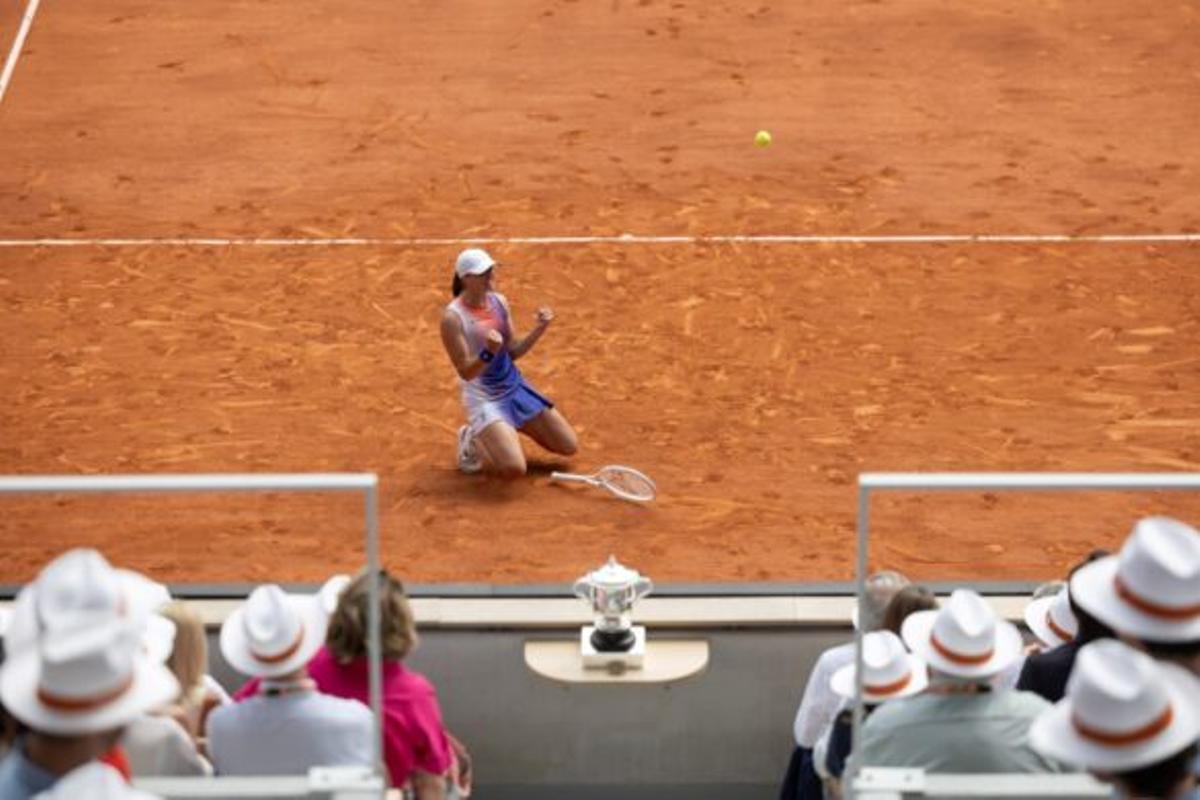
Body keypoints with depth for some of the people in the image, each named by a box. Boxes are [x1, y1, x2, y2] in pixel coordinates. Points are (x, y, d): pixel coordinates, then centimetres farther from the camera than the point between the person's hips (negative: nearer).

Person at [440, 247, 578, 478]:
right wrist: (488, 353, -38)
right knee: (514, 468, -25)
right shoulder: (453, 318, -20)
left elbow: (513, 351, 6)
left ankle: (508, 428, 26)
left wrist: (539, 330, -9)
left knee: (569, 446, 8)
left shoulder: (499, 302, 0)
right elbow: (465, 372, -20)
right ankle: (473, 442, 6)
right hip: (484, 399, -7)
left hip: (515, 387, 7)